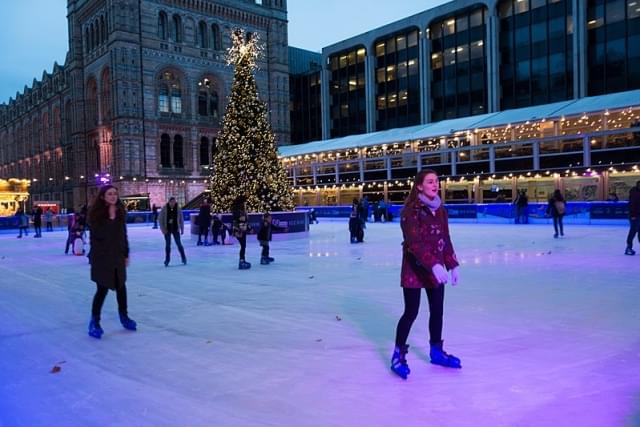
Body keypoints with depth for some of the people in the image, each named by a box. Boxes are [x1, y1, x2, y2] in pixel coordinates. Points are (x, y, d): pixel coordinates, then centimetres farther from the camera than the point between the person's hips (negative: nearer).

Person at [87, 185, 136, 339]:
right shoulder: (96, 213, -10)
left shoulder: (120, 212, 4)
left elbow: (123, 234, 8)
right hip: (102, 257, -5)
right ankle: (94, 322, 12)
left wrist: (126, 254, 9)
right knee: (102, 289, -4)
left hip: (118, 256, 5)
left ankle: (124, 316, 32)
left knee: (121, 286, 14)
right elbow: (97, 235, -17)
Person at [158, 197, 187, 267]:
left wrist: (182, 229, 2)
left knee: (179, 243, 0)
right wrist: (163, 229, -9)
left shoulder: (178, 209, -5)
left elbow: (181, 219, 3)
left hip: (175, 229, 0)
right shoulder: (164, 209, -9)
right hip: (167, 229, 0)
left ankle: (184, 258, 12)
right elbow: (160, 219, -4)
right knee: (168, 244, 3)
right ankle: (167, 260, 14)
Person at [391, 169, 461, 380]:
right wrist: (434, 265, -32)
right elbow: (413, 243, -24)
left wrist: (452, 265, 8)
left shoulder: (440, 210, 7)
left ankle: (436, 351, 31)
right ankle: (398, 355, 12)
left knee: (437, 311, 14)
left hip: (436, 268, 7)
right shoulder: (411, 210, -16)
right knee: (411, 312, -2)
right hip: (414, 269, -7)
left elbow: (445, 240, 12)